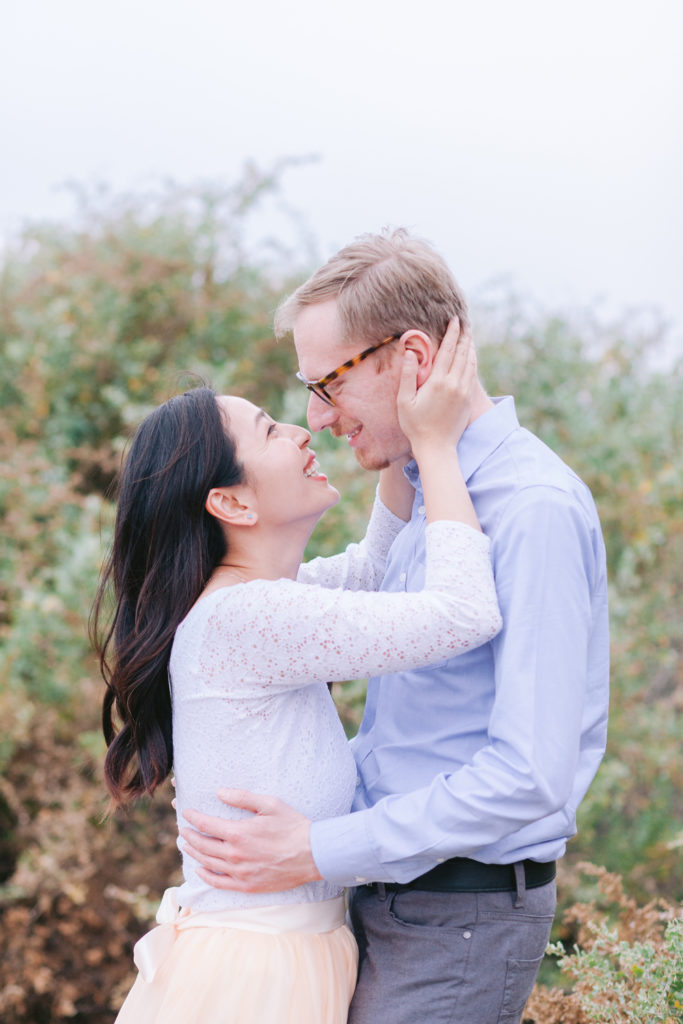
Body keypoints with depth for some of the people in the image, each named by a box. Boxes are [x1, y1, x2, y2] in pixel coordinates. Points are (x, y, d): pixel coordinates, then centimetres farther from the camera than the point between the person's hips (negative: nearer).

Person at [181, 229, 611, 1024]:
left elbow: (530, 774, -25)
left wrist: (318, 853, -22)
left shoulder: (536, 509, -20)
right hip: (383, 892, 9)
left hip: (462, 925, -8)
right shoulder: (428, 494, 11)